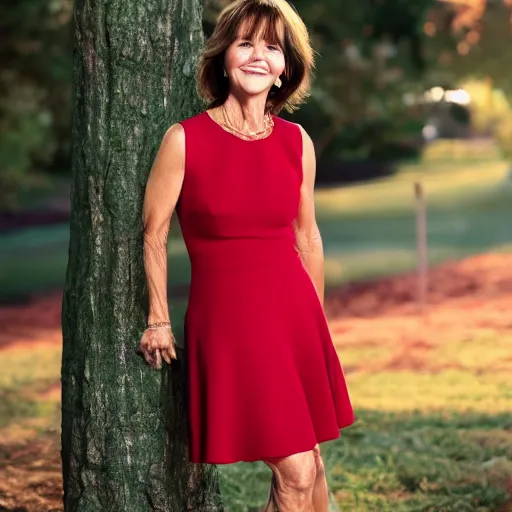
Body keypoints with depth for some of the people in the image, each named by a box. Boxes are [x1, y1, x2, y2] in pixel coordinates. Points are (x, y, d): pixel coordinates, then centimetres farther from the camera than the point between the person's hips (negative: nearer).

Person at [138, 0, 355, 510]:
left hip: (295, 314, 4)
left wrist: (317, 320, 17)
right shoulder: (186, 139, -9)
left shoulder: (297, 142, 3)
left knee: (310, 462, 10)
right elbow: (152, 234, -1)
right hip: (226, 316, -4)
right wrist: (158, 320, 2)